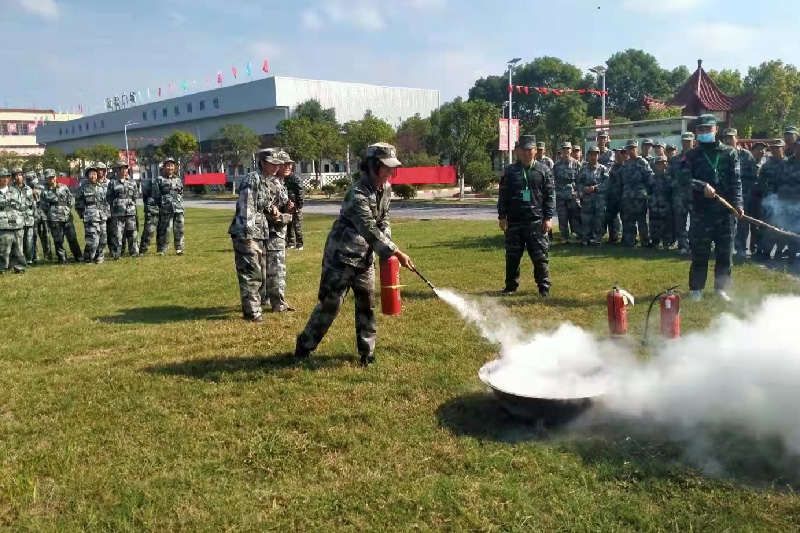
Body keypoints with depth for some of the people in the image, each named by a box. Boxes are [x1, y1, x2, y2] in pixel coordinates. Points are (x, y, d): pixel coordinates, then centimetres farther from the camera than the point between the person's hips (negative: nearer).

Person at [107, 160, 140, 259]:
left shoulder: (132, 182, 13)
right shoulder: (113, 183, 4)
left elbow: (136, 195, 14)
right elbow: (109, 198, 3)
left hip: (130, 212, 3)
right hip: (117, 213, -3)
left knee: (132, 232, 6)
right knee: (117, 233, -4)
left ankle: (134, 252, 15)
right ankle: (116, 254, 1)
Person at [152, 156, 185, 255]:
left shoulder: (178, 180, 17)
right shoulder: (160, 180, 3)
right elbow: (155, 195, 1)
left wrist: (180, 204, 13)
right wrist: (159, 207, -3)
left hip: (179, 209, 4)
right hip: (166, 210, -4)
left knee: (179, 229, 3)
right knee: (165, 230, -4)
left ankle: (179, 249, 10)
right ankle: (162, 250, 2)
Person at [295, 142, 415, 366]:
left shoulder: (385, 189, 2)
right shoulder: (358, 194, -25)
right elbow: (370, 231, -31)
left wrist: (388, 247, -3)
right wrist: (396, 253, -33)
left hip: (366, 257, 8)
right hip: (341, 256, -7)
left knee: (367, 304, 8)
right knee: (330, 304, -1)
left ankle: (367, 352, 19)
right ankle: (305, 345, 16)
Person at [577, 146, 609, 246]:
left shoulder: (603, 169, 5)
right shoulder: (583, 169, 12)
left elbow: (606, 183, -5)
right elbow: (579, 182, 8)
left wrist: (595, 187, -15)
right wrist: (584, 189, -11)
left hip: (600, 199, -2)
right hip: (586, 198, 2)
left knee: (600, 219, -2)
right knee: (586, 219, 2)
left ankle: (598, 238, 6)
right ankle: (586, 238, 10)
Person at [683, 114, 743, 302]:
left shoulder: (729, 153, 8)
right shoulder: (692, 156, 5)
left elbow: (736, 181, 2)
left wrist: (738, 204, -9)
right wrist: (702, 186, -22)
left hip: (726, 211, 2)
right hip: (701, 211, -1)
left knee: (725, 252, 7)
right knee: (700, 252, 3)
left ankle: (721, 287, 19)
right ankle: (697, 288, 13)